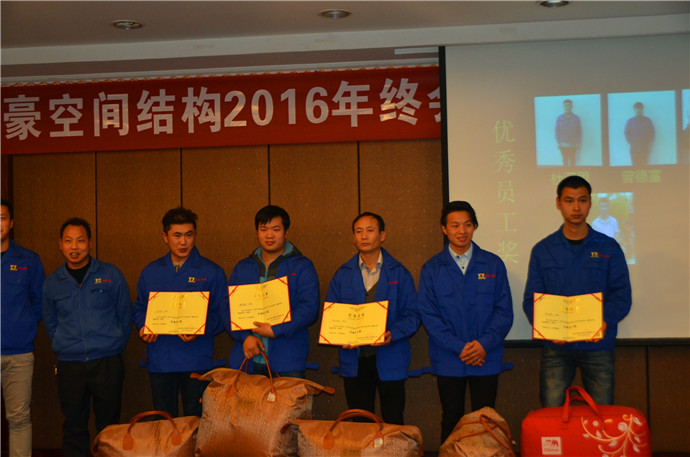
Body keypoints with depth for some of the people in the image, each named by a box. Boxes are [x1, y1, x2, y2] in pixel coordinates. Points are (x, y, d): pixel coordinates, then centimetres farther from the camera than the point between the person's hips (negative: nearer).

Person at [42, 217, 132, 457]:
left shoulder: (111, 275, 1)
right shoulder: (52, 283, 8)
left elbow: (125, 315, 7)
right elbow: (50, 323, 18)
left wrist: (114, 345, 4)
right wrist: (65, 347, 9)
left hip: (107, 362, -2)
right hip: (69, 364, 2)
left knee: (108, 426, 2)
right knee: (74, 427, 7)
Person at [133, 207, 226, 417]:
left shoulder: (211, 272, 0)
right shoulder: (150, 272, 11)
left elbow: (222, 313, -1)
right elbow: (139, 309, 17)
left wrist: (201, 330, -18)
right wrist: (144, 327, -4)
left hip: (197, 361, -3)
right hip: (159, 361, 3)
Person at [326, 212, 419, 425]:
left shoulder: (399, 274, 2)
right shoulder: (342, 275, 8)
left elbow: (412, 315, -2)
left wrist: (393, 334, -20)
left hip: (389, 360, -2)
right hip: (354, 359, 2)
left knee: (393, 424, 2)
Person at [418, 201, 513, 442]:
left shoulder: (493, 264, 4)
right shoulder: (431, 269, 3)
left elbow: (504, 311, 1)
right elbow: (428, 314, -3)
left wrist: (485, 343, -13)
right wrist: (458, 347, -13)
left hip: (486, 359, 0)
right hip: (448, 361, 0)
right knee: (452, 422, 9)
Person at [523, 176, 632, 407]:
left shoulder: (609, 248, 7)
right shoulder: (542, 250, 8)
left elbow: (622, 295, 3)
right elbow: (531, 299, 5)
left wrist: (605, 322, -17)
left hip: (598, 345, 0)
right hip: (556, 347, 0)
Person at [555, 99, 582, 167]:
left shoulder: (576, 118, -1)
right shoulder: (559, 118, -1)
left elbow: (579, 131, 1)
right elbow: (557, 131, 2)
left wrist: (578, 143, -1)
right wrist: (558, 143, -3)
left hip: (573, 144, 0)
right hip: (563, 144, 0)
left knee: (572, 158, 9)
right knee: (565, 159, 4)